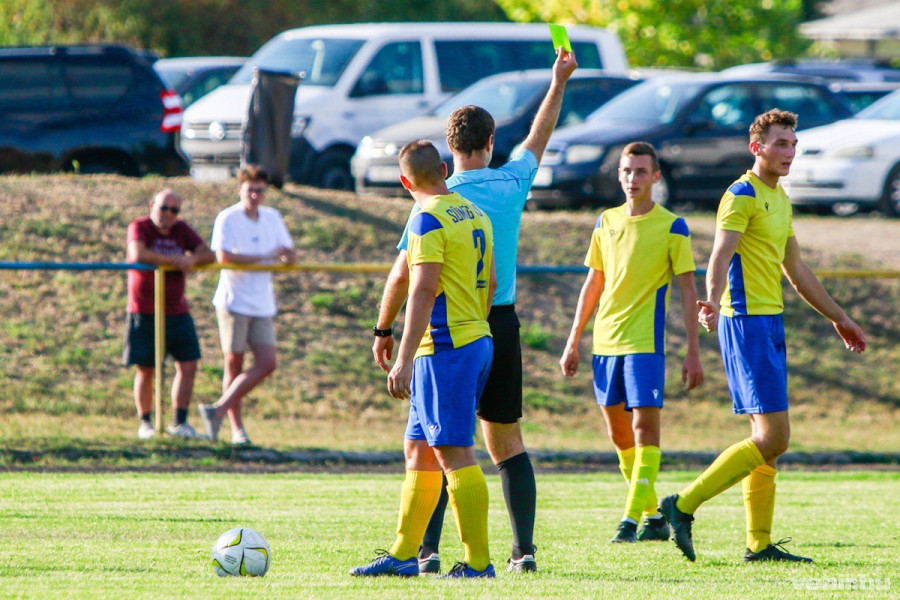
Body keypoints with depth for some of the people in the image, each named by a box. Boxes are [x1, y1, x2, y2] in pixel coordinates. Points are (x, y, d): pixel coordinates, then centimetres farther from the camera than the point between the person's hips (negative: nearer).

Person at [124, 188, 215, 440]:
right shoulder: (139, 228, -5)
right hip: (145, 314, -5)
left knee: (188, 366, -1)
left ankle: (180, 422, 8)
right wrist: (176, 260, -20)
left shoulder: (181, 230, 9)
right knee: (145, 371, 1)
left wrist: (193, 259, -18)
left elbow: (209, 254, 5)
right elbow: (138, 254, -25)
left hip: (177, 313, 5)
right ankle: (145, 423, 14)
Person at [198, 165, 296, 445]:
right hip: (234, 302, -6)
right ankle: (237, 428, 6)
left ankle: (219, 410, 0)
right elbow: (224, 257, -20)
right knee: (234, 364, -1)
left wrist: (286, 256, -12)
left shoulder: (272, 218, 11)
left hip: (262, 305, 6)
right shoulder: (227, 219, -7)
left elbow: (290, 257, 13)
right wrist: (266, 257, -14)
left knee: (267, 363, -5)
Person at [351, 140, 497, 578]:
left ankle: (478, 563, -9)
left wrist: (404, 360, -19)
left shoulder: (428, 220, -13)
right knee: (418, 451, 15)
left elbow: (423, 291, -18)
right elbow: (489, 283, 19)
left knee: (455, 454, -8)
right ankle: (403, 554, 18)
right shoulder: (476, 216, 14)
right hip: (478, 340, 9)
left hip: (445, 346, -9)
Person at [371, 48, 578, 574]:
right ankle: (524, 548, 7)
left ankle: (427, 550, -7)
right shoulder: (512, 184, 2)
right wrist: (559, 82, 35)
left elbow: (403, 274, -7)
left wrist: (384, 330, 5)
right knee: (506, 438, 11)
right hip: (502, 324, 3)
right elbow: (539, 138, 21)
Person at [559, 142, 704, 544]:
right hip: (605, 341, 5)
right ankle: (653, 516, 19)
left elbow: (687, 291, -2)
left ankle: (634, 518, -13)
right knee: (618, 434, 8)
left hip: (645, 343, -5)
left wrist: (693, 353, -7)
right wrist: (573, 341, 15)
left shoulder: (672, 228, -3)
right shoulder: (606, 223, 11)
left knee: (644, 428, -11)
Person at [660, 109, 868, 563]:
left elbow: (795, 269, 28)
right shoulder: (742, 196, -10)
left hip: (770, 322, 9)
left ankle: (760, 543, 10)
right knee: (773, 437, -14)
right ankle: (684, 505, -9)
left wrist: (838, 318, 32)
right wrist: (713, 302, -44)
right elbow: (720, 257, -24)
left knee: (768, 439, 8)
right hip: (747, 322, -9)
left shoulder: (779, 199, 18)